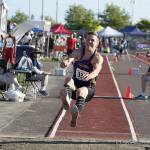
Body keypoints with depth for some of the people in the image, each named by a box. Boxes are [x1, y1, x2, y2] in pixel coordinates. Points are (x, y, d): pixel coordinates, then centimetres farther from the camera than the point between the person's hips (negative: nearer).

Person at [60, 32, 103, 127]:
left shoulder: (98, 57, -8)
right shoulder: (78, 52, 1)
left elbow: (96, 70, -29)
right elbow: (70, 59, -20)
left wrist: (89, 76, -53)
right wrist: (66, 62, -47)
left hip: (88, 88, -2)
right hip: (75, 85, 2)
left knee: (81, 91, -36)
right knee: (69, 80, -31)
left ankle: (76, 112, -66)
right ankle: (67, 100, -65)